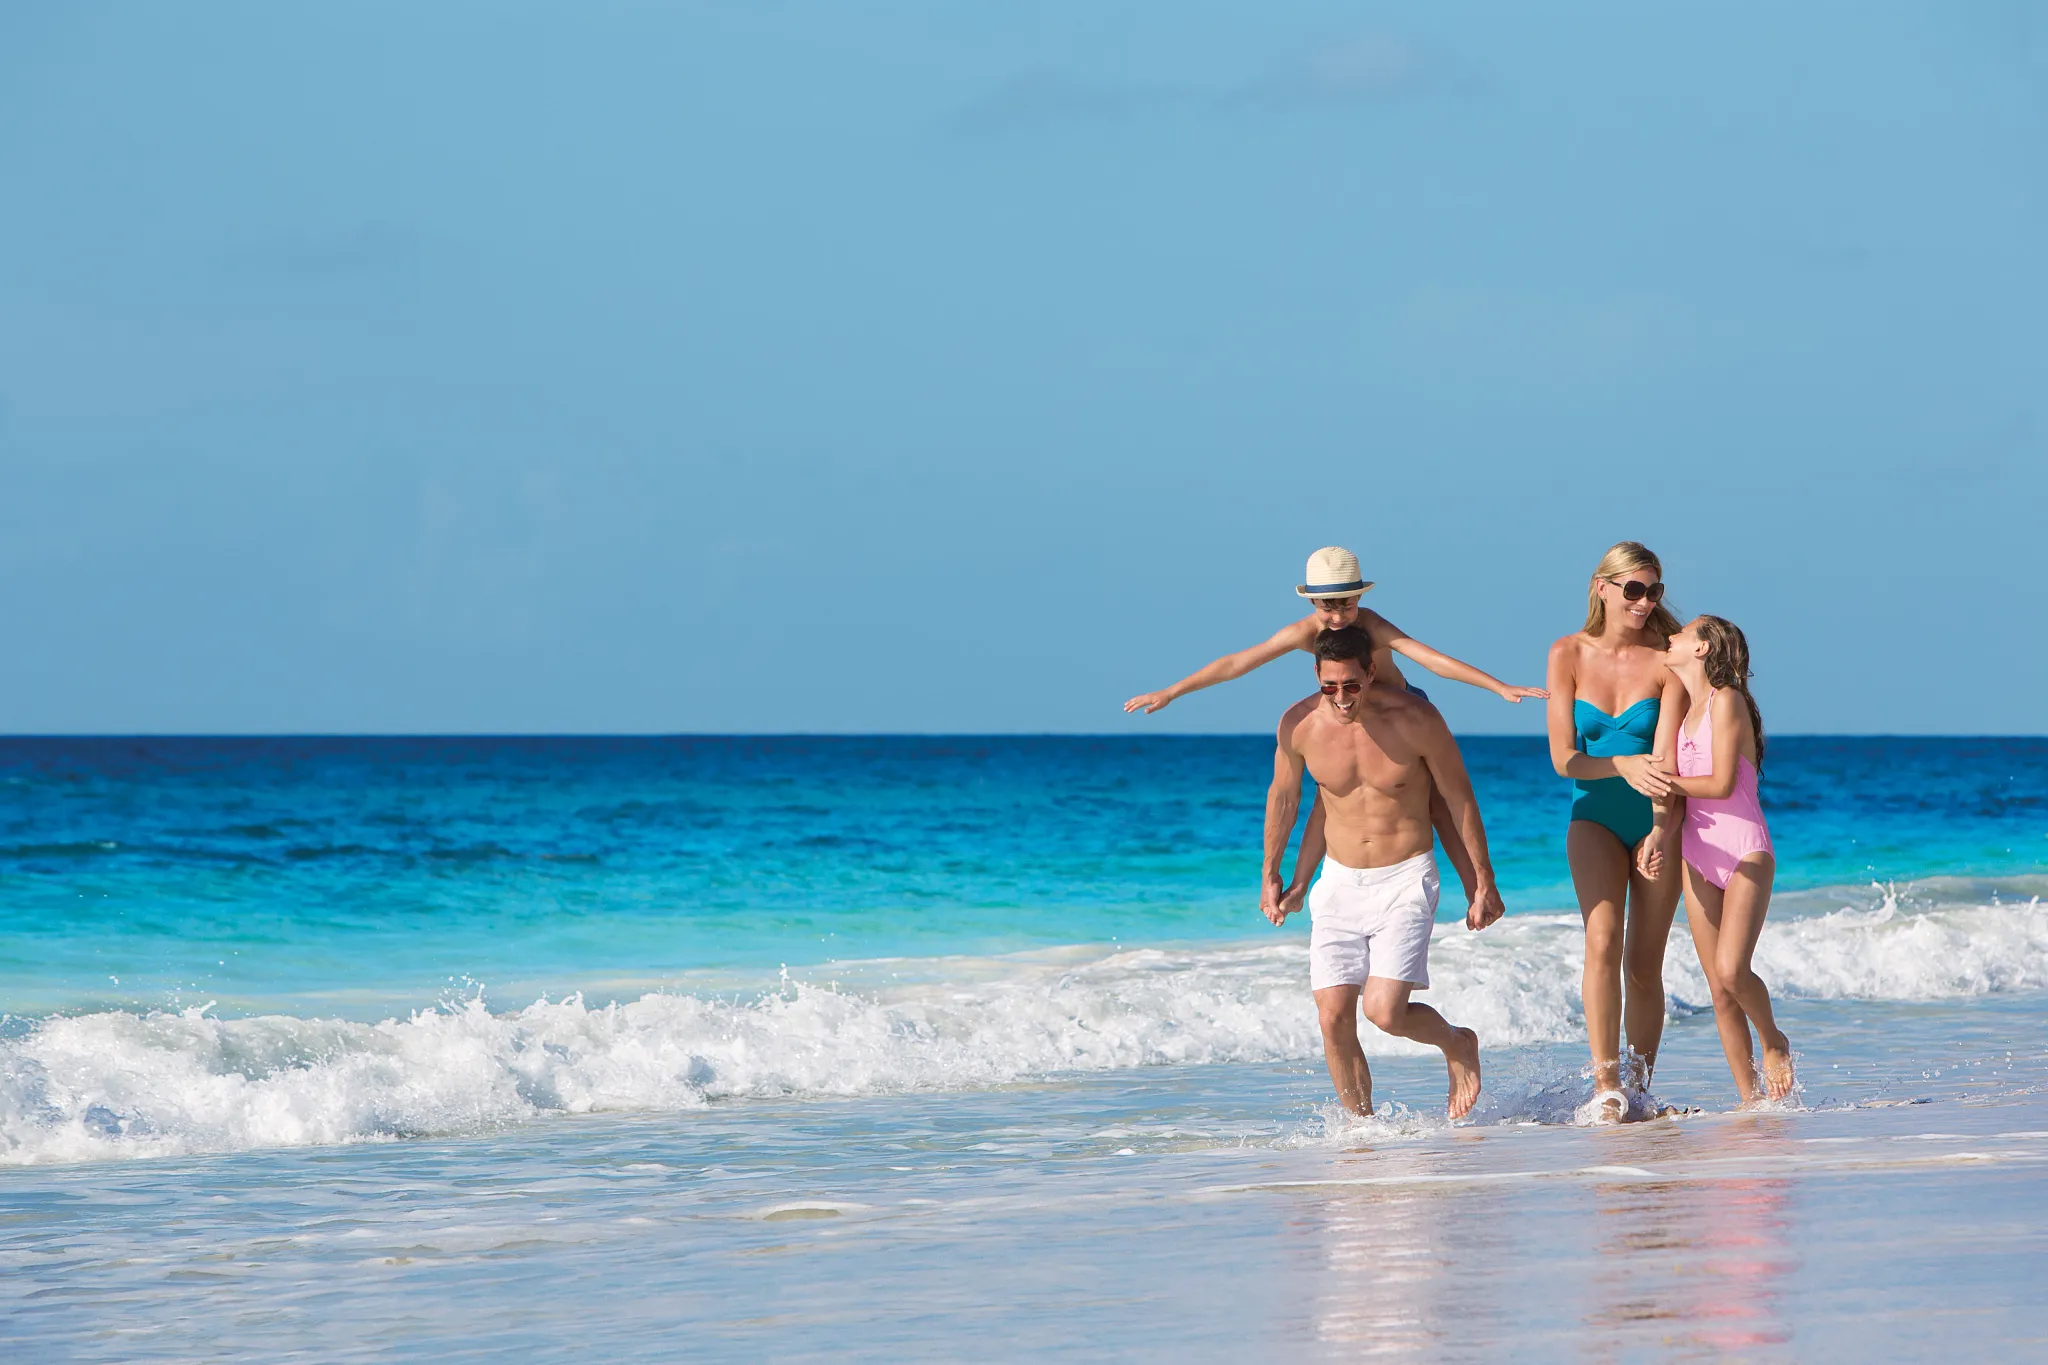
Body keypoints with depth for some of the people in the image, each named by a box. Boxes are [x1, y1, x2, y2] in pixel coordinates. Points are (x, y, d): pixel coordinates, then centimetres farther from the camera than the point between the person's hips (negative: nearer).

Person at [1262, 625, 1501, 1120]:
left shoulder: (1415, 720, -17)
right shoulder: (1299, 724, -10)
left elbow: (1460, 799, -5)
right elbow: (1283, 795, 10)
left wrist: (1484, 883, 1)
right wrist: (1272, 876, 18)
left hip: (1406, 879, -3)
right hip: (1339, 881, 3)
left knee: (1384, 1011, -16)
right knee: (1334, 1018, -6)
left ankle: (1457, 1044, 15)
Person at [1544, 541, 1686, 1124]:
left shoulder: (1666, 661, -10)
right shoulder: (1569, 655, -5)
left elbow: (1665, 758, -18)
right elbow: (1564, 758, -6)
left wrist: (1663, 828, -31)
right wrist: (1624, 766, -24)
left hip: (1656, 821, 0)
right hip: (1595, 818, 0)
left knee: (1644, 966, 1)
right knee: (1603, 940, -19)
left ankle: (1640, 1085, 16)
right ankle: (1605, 1088, -22)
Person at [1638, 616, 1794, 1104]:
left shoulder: (1725, 701, -8)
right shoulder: (1678, 708, 13)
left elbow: (1721, 784, -15)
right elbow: (1676, 789, 9)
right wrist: (1658, 833, -8)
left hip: (1745, 852, -7)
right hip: (1698, 858, 7)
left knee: (1732, 970, -21)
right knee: (1719, 990, 1)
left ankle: (1774, 1042, 7)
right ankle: (1750, 1100, 4)